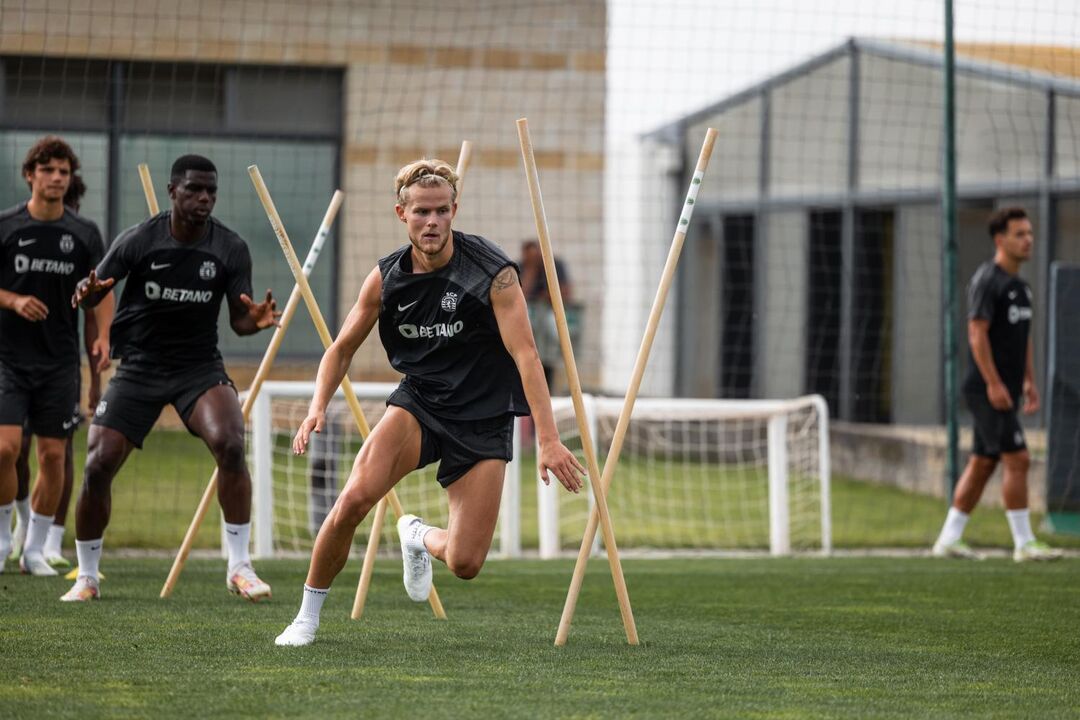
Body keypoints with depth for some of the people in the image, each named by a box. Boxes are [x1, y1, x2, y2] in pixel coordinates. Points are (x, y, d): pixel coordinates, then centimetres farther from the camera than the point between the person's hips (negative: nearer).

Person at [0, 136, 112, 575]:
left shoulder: (84, 234, 4)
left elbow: (102, 289, 7)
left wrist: (103, 336, -9)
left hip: (60, 361, 2)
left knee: (53, 454, 2)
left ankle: (35, 548, 14)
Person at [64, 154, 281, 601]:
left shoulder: (231, 249, -6)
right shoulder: (138, 241, -8)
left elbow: (238, 320, -3)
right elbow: (93, 292, -2)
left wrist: (256, 320, -27)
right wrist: (87, 292, -28)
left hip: (199, 366, 0)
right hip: (140, 366, 0)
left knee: (229, 443, -27)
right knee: (99, 465, -9)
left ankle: (239, 566, -17)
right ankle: (86, 577, 11)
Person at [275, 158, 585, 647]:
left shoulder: (493, 272, -16)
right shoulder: (386, 278, -4)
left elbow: (525, 355, -21)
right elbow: (342, 348, 9)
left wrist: (548, 441, -29)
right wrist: (318, 407, -10)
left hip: (483, 419, -2)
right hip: (418, 404, 2)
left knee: (465, 564, -8)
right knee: (355, 497, -26)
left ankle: (419, 537, 30)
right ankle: (307, 616, -7)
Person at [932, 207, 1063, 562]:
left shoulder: (1020, 285, 17)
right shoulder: (986, 280, -12)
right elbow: (977, 334, -17)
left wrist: (1030, 381, 18)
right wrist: (993, 383, -22)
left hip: (1007, 390, 9)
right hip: (988, 390, -9)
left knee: (982, 464, 10)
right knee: (1017, 459, -11)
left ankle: (948, 540, 15)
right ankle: (1024, 543, -7)